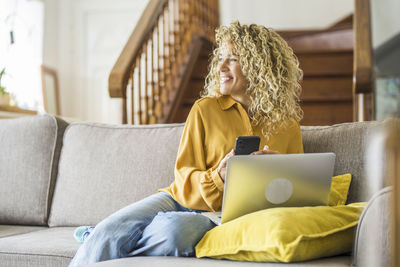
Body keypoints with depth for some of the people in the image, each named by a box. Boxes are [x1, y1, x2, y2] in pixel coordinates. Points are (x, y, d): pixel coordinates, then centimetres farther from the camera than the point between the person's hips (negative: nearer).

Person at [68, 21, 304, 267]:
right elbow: (185, 174, 2)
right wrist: (217, 178, -19)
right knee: (108, 231, -26)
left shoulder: (288, 128, 6)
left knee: (176, 230, -34)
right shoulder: (205, 109, 6)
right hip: (182, 200, 1)